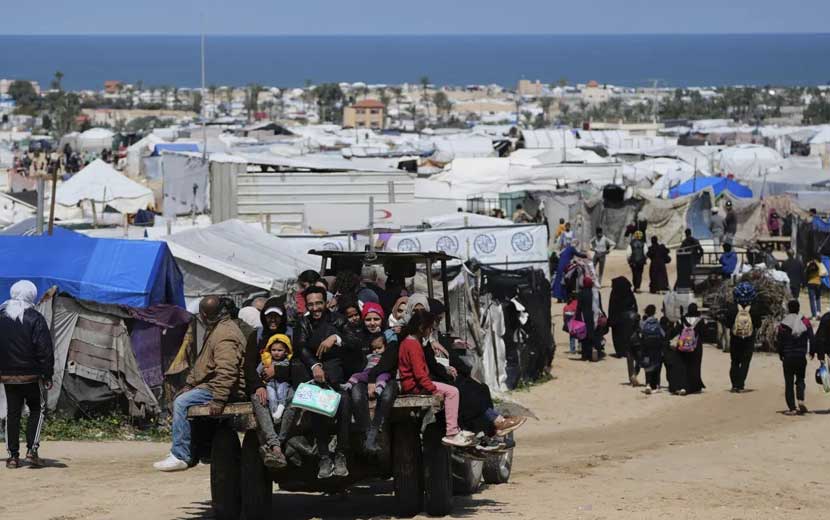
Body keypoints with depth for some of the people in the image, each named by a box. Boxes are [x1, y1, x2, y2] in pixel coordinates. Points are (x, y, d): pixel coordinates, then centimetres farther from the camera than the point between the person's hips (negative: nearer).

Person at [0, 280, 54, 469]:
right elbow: (45, 350, -11)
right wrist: (47, 375, -6)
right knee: (37, 410, 10)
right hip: (31, 375, -4)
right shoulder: (35, 319, -9)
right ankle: (32, 450, -1)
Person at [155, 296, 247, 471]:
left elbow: (226, 370, -30)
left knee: (182, 403, -20)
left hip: (229, 389, -11)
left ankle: (180, 456, -20)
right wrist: (189, 383, 16)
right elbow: (202, 362, 25)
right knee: (180, 399, 18)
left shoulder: (224, 335, -20)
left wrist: (218, 399, -33)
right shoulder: (214, 330, 17)